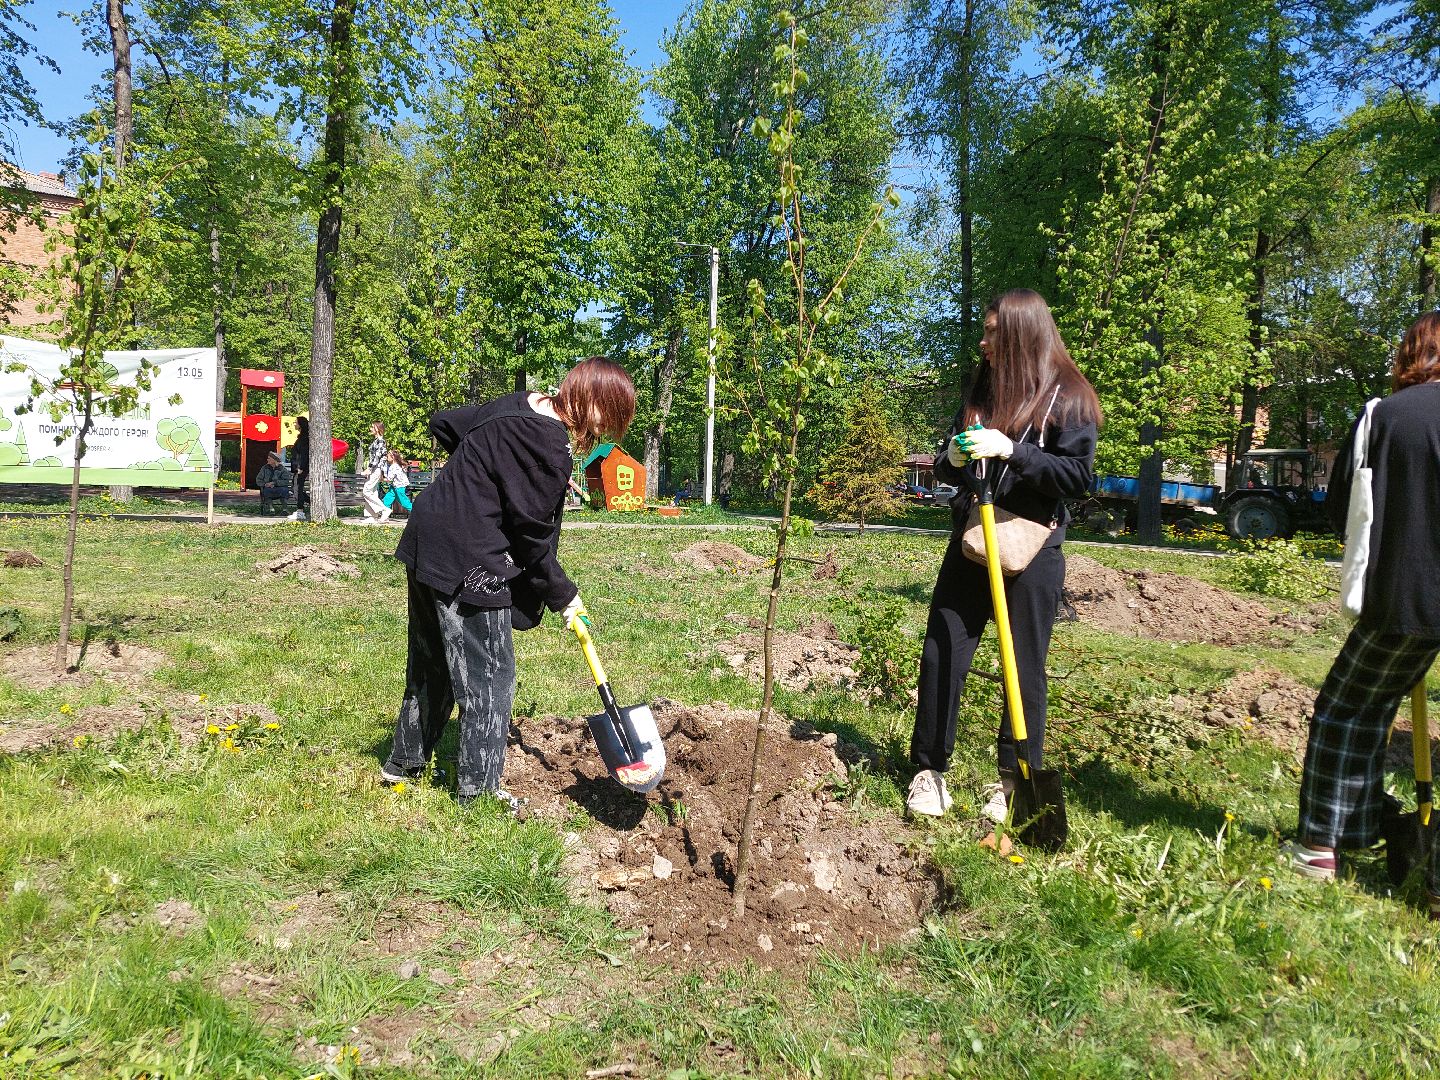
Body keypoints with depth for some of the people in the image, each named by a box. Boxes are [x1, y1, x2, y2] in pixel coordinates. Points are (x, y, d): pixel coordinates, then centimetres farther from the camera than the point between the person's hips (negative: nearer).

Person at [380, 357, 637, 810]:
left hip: (426, 549, 10)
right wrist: (564, 597, -3)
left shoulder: (518, 405, 7)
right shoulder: (550, 448, -20)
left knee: (431, 665, 22)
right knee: (489, 677, 2)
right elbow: (531, 536, -16)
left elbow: (443, 423, 19)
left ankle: (403, 763, 37)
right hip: (467, 565, -10)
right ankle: (477, 791, 12)